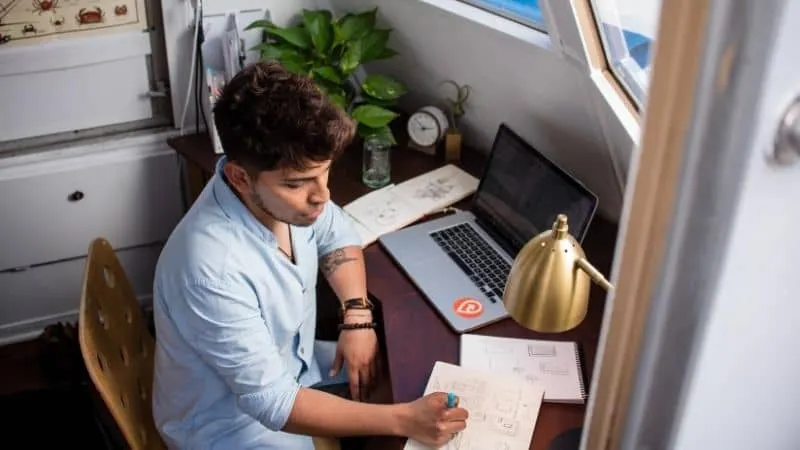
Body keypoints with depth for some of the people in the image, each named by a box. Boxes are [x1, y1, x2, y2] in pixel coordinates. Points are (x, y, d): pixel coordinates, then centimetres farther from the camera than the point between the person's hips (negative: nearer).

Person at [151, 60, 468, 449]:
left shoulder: (286, 187, -16)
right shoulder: (212, 268, -37)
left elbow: (337, 239, 5)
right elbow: (271, 402, -32)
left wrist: (357, 317, -11)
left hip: (288, 366, 7)